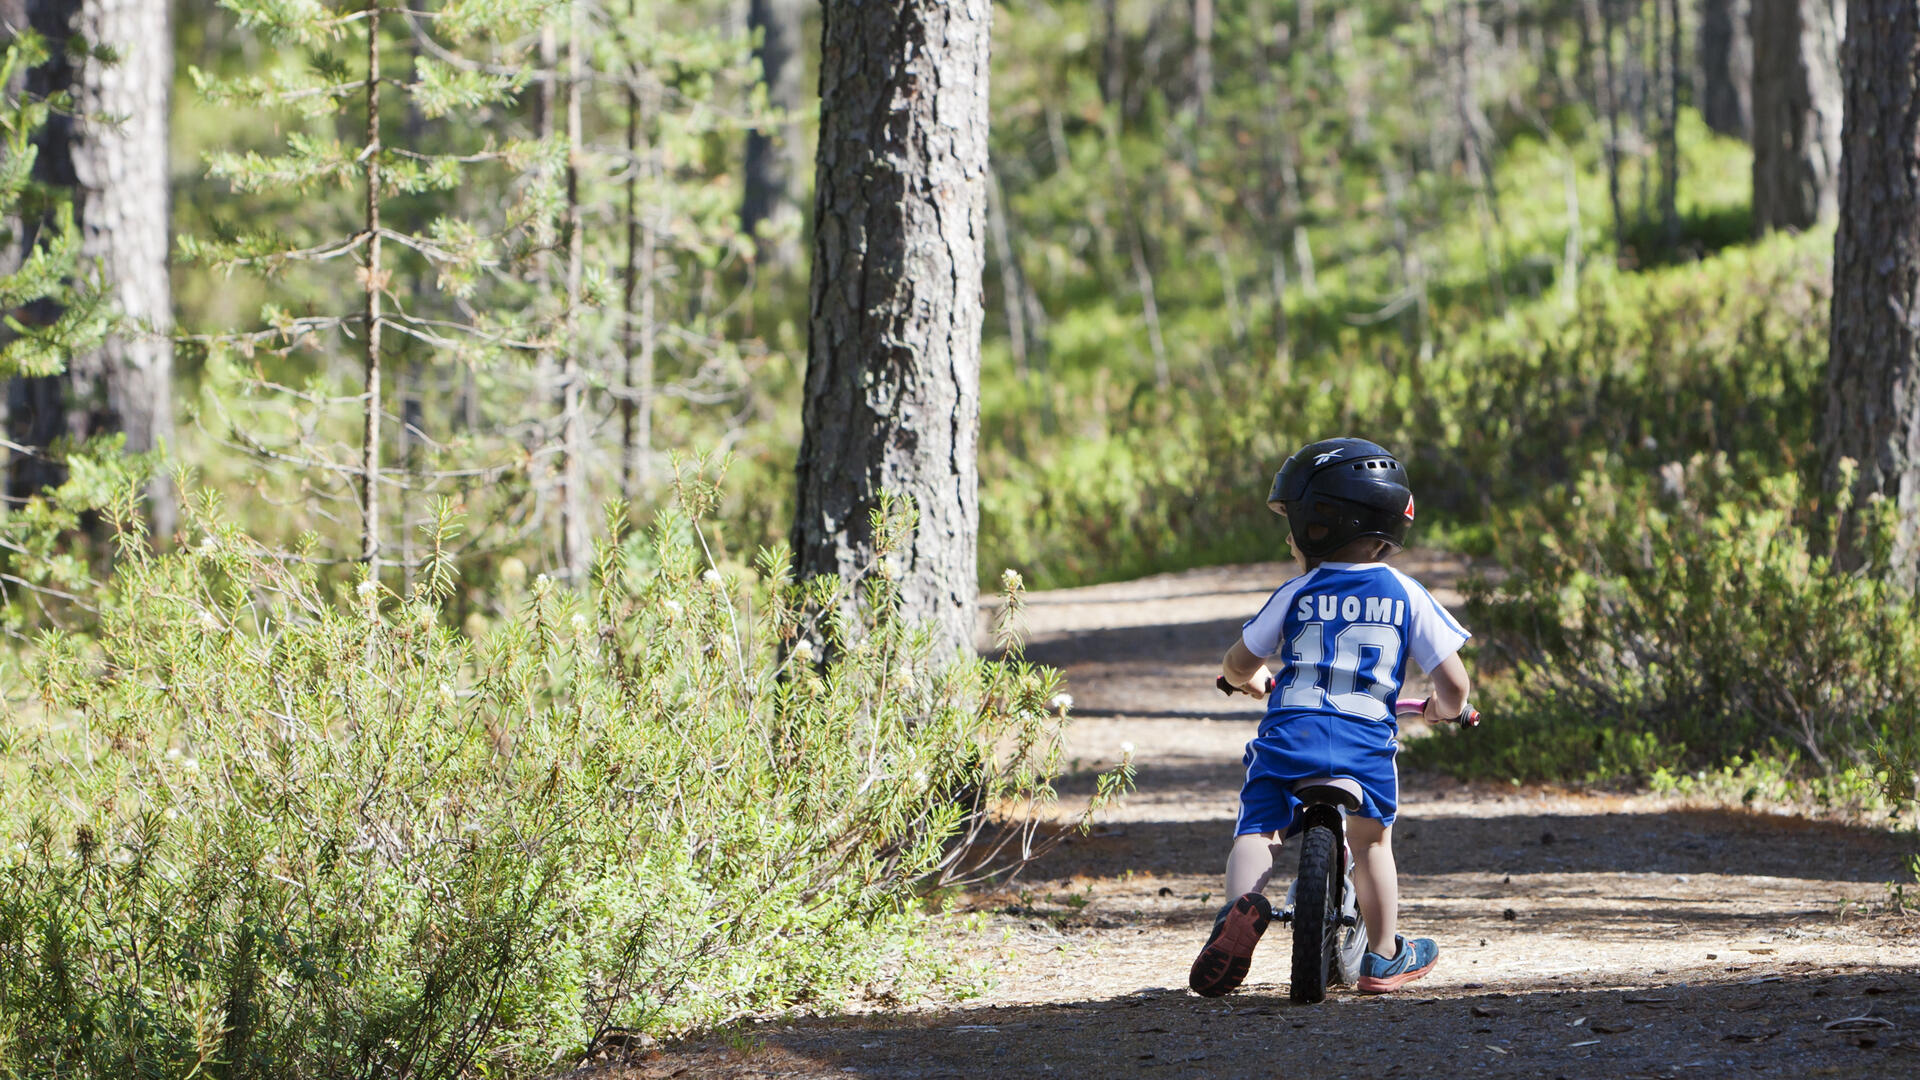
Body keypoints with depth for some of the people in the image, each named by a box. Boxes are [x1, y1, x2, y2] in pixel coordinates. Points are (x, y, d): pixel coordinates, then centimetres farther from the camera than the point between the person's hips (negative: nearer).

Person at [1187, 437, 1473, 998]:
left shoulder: (1297, 594, 7)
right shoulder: (1406, 596, 8)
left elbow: (1239, 664, 15)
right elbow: (1453, 680, 6)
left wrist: (1248, 678, 40)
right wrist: (1446, 708, 30)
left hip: (1290, 736, -1)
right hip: (1366, 743, 1)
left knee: (1257, 831, 5)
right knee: (1371, 843, 20)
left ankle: (1244, 904, -27)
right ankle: (1384, 958, 28)